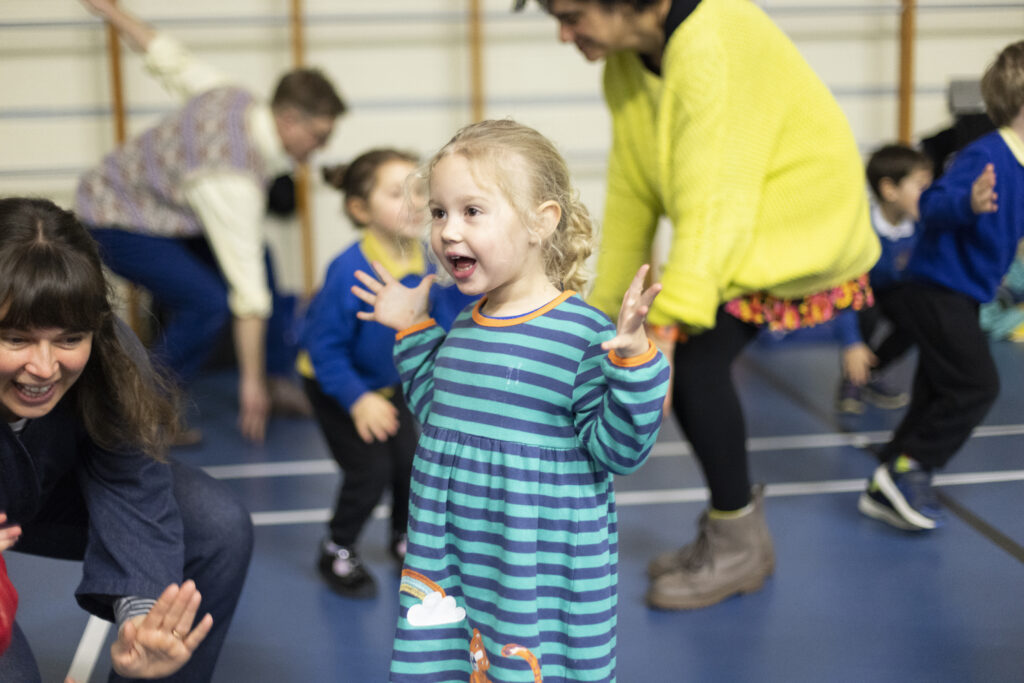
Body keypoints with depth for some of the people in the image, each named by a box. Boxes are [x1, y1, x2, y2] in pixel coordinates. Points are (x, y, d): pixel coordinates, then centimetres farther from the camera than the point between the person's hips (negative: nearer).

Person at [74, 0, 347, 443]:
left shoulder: (234, 99, -12)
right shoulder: (232, 178, -36)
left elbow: (171, 59, 3)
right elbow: (248, 291, -34)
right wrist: (251, 382, -29)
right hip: (113, 223, -10)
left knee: (260, 260, 7)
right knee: (209, 303, -25)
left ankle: (280, 380, 15)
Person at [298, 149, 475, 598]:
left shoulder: (422, 263, -14)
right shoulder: (350, 271, -33)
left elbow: (441, 326, -9)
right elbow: (325, 347, -28)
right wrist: (357, 400, -34)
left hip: (388, 381, 5)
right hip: (333, 384, -5)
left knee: (411, 460, 0)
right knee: (370, 469, -10)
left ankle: (405, 536, 30)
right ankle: (337, 552, 17)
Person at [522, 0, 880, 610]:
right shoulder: (625, 60, 0)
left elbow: (713, 204, -34)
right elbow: (632, 188, 4)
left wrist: (664, 324, -39)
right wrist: (605, 306, 7)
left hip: (801, 216, -9)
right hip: (732, 229, 9)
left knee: (696, 360, -18)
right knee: (691, 361, 1)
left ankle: (738, 547, 2)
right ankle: (733, 533, 20)